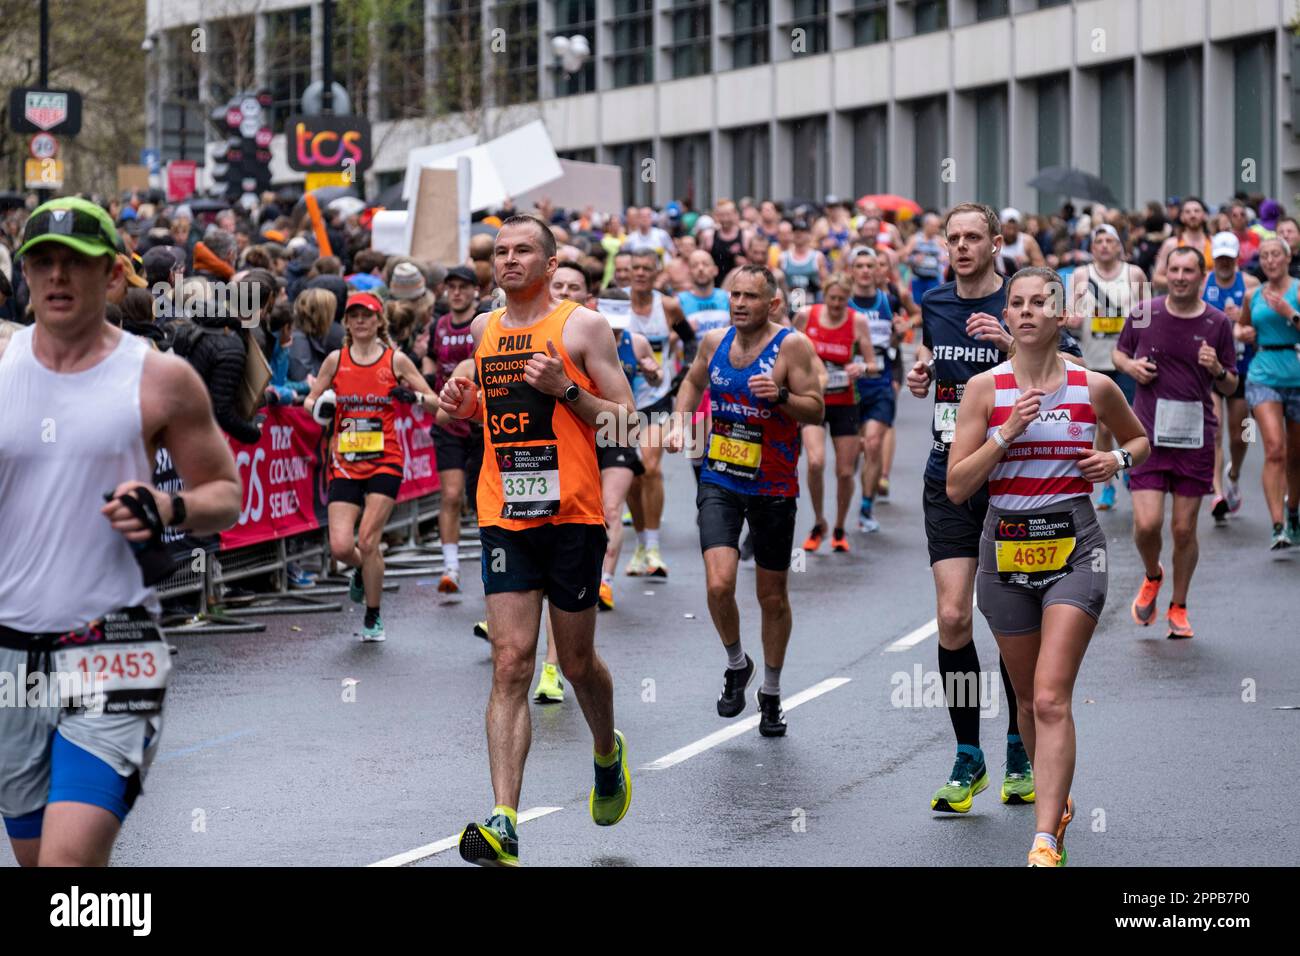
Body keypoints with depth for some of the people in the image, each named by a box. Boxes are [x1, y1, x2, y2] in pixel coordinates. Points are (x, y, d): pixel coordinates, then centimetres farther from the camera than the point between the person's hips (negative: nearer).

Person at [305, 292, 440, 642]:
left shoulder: (396, 360, 1)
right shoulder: (336, 360, 6)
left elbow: (435, 400, 6)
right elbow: (311, 400, 15)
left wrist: (414, 396, -16)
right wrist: (319, 408, -9)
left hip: (384, 462, -2)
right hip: (345, 464, 2)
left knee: (367, 542, -11)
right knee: (340, 547, -9)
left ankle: (373, 618, 8)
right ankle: (363, 571, 29)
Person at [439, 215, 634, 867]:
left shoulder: (582, 325, -3)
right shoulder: (484, 329, 12)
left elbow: (626, 420, -4)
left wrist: (565, 389, -18)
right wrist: (463, 407, 5)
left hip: (572, 515, -3)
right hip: (504, 517, 3)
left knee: (577, 662, 10)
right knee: (510, 664, -8)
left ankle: (608, 753, 43)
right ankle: (503, 823, -16)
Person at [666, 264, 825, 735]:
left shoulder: (792, 345, -10)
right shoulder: (714, 341, 2)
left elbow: (816, 411, -11)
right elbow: (693, 381, 22)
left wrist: (780, 397, -28)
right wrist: (679, 422, 7)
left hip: (774, 488, -2)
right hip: (719, 483, 2)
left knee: (773, 595, 10)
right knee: (719, 584, -16)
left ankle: (771, 693, 29)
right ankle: (736, 665, 12)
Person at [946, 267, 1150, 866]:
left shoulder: (1094, 387, 1)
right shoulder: (985, 388, 0)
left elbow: (1139, 439, 22)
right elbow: (956, 487, -4)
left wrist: (1118, 460, 0)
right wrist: (1006, 433, -15)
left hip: (1074, 548, -2)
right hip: (1006, 550, 2)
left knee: (1051, 699, -14)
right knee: (1028, 700, 14)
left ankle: (1045, 842, -19)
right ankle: (1057, 802, 38)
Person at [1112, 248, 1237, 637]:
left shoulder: (1218, 323, 2)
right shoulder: (1144, 314, 1)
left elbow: (1230, 387, 10)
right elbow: (1118, 353, 18)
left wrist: (1217, 370, -12)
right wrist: (1130, 365, -5)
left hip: (1195, 439, 1)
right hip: (1148, 435, 0)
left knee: (1184, 529, 4)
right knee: (1146, 523, -11)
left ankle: (1178, 608, 22)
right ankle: (1152, 577, 22)